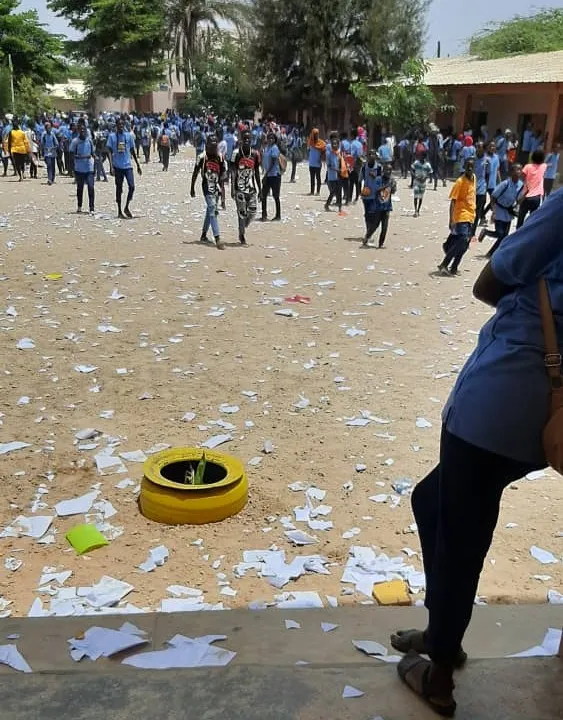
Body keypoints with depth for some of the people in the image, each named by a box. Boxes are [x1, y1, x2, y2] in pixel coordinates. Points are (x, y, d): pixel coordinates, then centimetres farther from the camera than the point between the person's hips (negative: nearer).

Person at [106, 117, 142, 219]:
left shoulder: (129, 135, 6)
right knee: (119, 188, 5)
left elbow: (133, 151, 12)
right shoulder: (112, 136, 0)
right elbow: (110, 152, -1)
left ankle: (126, 207, 9)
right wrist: (112, 165, -11)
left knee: (132, 186, -10)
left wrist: (138, 165, 12)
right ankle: (119, 211, 13)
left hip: (128, 165, 2)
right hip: (118, 166, -2)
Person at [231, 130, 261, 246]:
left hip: (251, 187, 4)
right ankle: (242, 235, 6)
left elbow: (257, 172, 13)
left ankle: (242, 229, 26)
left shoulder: (255, 154, 6)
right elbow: (233, 172, -5)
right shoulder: (236, 153, -6)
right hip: (240, 187, -4)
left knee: (252, 212, 1)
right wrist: (232, 188, -10)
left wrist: (259, 187, 11)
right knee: (242, 212, -5)